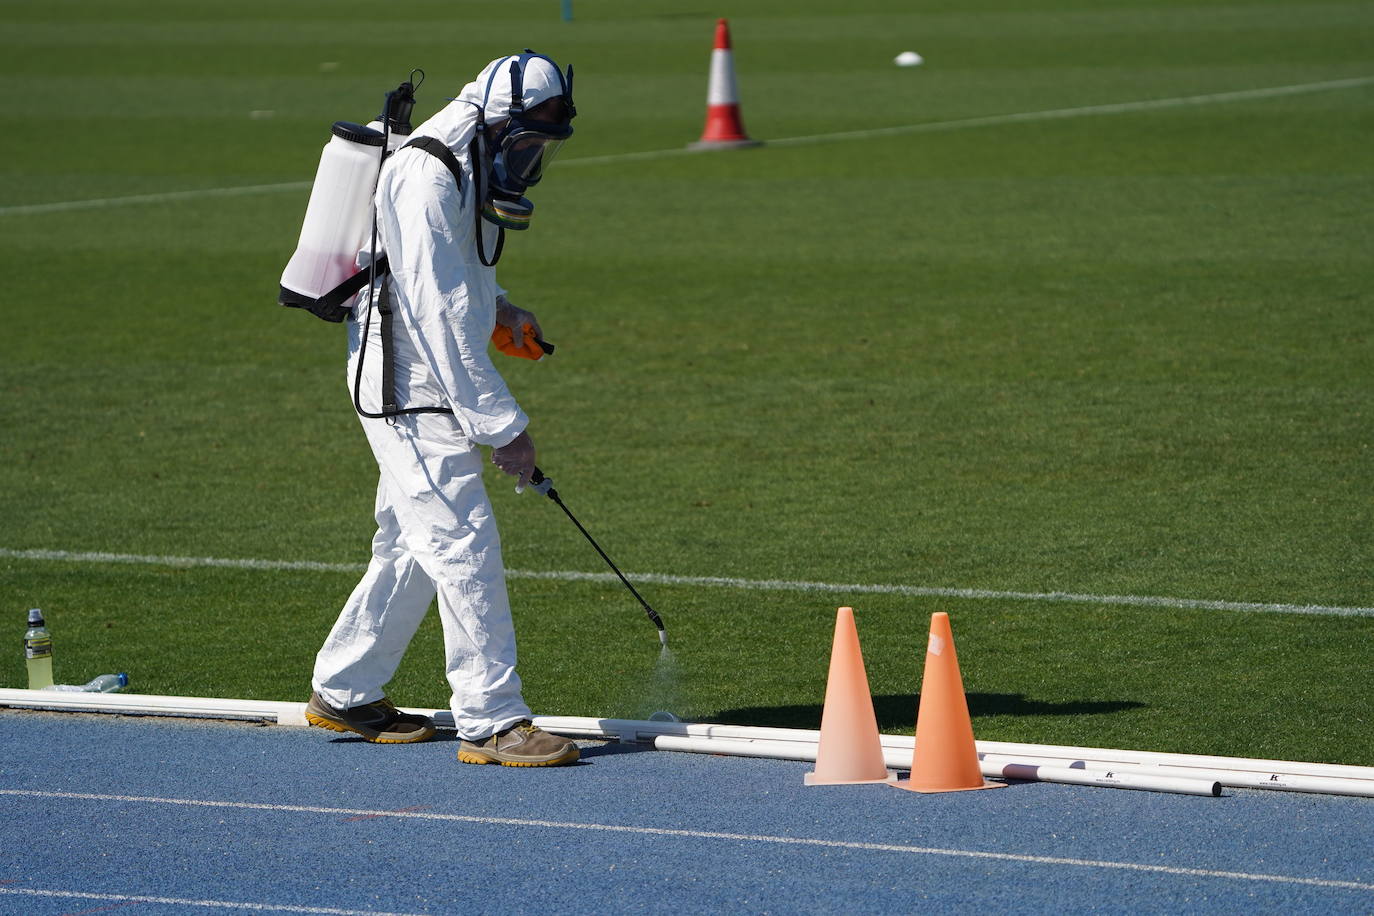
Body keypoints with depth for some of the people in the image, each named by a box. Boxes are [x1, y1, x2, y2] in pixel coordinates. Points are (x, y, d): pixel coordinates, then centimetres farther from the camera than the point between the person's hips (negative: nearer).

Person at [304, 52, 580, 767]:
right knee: (466, 547, -12)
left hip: (432, 393, 10)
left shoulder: (469, 170, 11)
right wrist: (502, 425, -25)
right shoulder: (427, 180, -22)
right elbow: (442, 318, -25)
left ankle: (342, 692, 27)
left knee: (412, 547, 16)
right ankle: (492, 722, -11)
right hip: (411, 392, -10)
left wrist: (498, 307, 12)